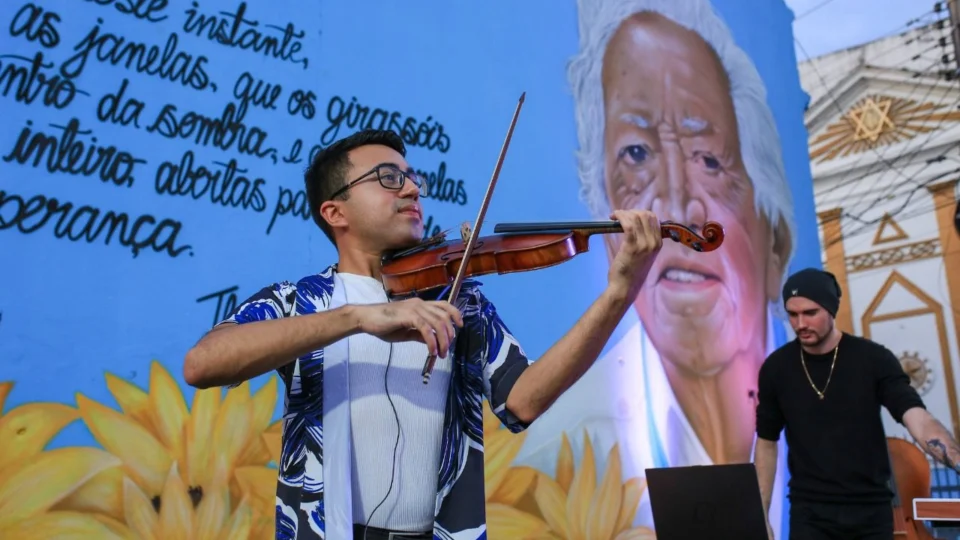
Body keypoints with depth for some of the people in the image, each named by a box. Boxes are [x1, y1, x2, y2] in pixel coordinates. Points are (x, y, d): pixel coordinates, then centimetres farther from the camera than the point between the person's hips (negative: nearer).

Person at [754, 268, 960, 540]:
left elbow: (918, 419, -19)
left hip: (871, 509, 0)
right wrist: (761, 514, 0)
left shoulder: (873, 359, -7)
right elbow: (766, 443, 5)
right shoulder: (776, 368, -3)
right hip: (810, 512, 0)